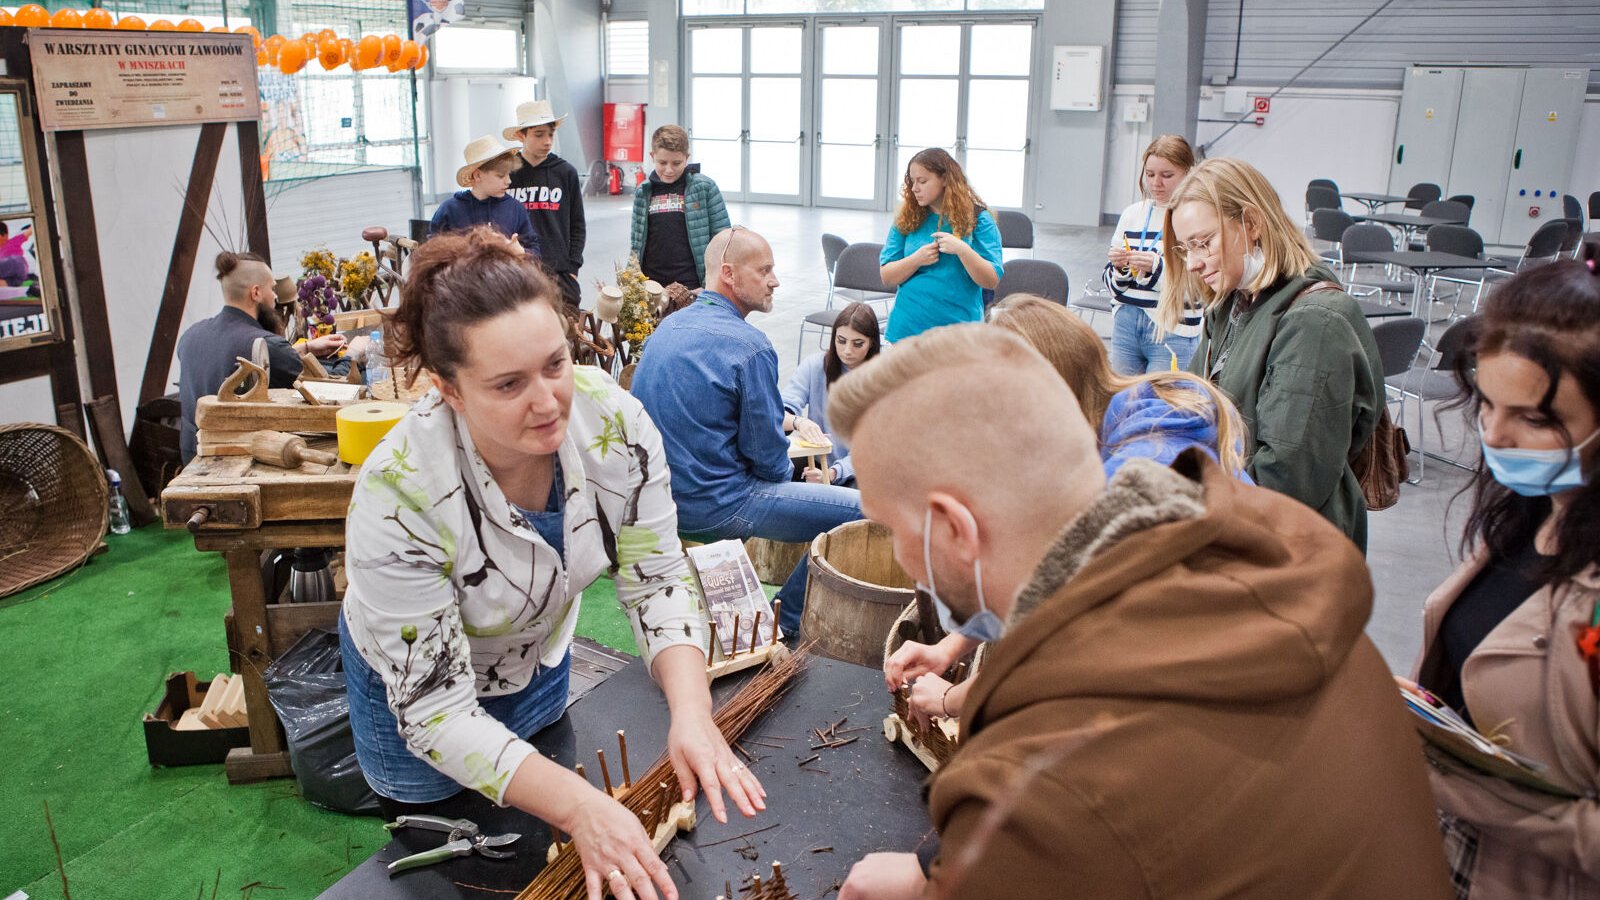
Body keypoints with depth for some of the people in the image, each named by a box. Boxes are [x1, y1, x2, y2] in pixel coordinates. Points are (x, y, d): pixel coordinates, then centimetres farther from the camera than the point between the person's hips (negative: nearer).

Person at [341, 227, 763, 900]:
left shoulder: (614, 421, -29)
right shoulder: (398, 497, -39)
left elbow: (656, 578, -19)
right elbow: (435, 707, -34)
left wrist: (691, 713, -36)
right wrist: (578, 806, -45)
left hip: (540, 659, 4)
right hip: (412, 686, -3)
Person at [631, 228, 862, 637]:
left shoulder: (667, 327, 9)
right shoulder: (749, 345, -18)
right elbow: (768, 454, -15)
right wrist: (786, 471, 7)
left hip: (659, 495, 10)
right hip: (713, 506, -9)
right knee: (858, 510, -6)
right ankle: (785, 623, 6)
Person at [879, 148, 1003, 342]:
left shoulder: (977, 219, -1)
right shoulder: (906, 220, 5)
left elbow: (992, 281, -6)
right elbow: (886, 276, 1)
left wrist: (962, 250, -20)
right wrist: (917, 259, -16)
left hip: (959, 331, -2)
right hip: (907, 329, 2)